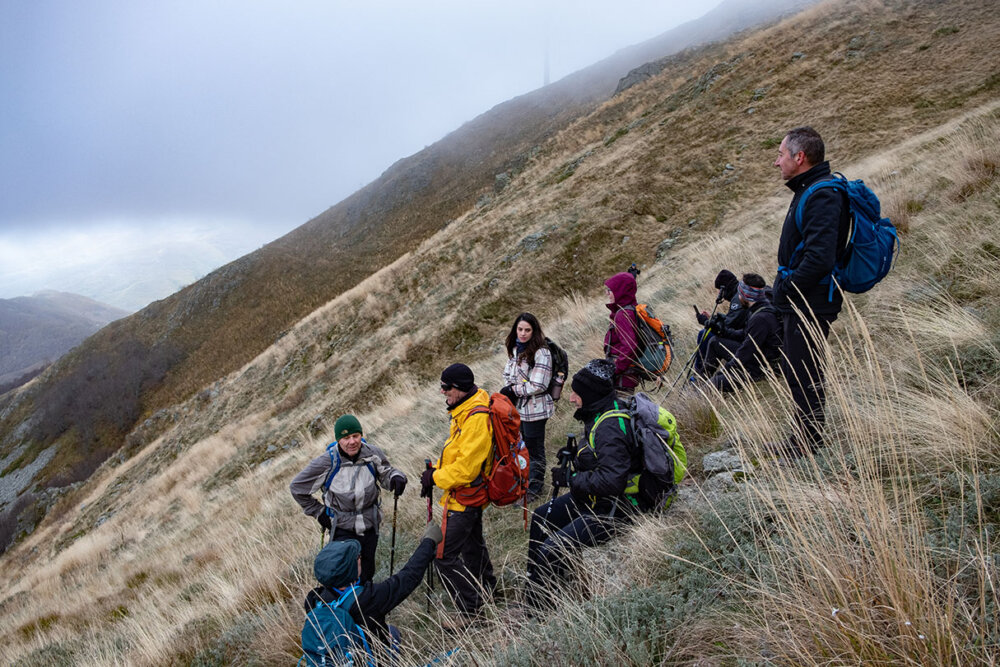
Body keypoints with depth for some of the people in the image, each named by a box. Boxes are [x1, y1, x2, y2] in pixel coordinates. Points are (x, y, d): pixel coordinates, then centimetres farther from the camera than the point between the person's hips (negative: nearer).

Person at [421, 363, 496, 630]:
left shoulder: (477, 418, -29)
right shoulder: (465, 407, 4)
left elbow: (466, 467, -29)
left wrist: (436, 478, -17)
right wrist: (436, 471, 4)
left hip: (464, 496, -11)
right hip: (471, 494, 11)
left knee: (445, 555, -6)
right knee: (471, 542, 28)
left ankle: (470, 610, 6)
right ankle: (485, 587, 49)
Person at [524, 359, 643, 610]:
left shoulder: (610, 427, -29)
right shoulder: (603, 414, 2)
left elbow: (612, 481, -34)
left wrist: (570, 479, -23)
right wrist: (575, 455, 7)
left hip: (612, 509, -11)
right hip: (593, 497, 11)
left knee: (551, 551, -17)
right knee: (540, 517, 22)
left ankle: (533, 609, 1)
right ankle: (534, 586, 33)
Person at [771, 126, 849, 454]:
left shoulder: (823, 196, -21)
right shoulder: (810, 190, 12)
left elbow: (819, 258, -30)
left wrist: (787, 287, -18)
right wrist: (784, 287, 12)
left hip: (810, 305, -11)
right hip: (801, 301, 11)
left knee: (802, 372, 1)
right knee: (796, 369, 19)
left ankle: (807, 439, 14)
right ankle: (808, 435, 32)